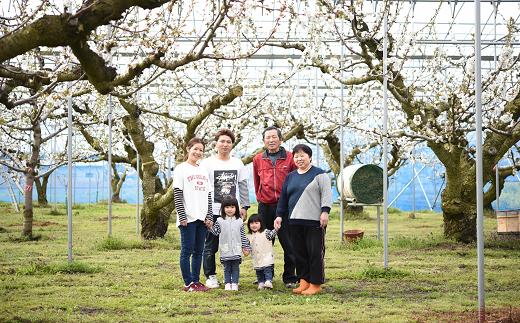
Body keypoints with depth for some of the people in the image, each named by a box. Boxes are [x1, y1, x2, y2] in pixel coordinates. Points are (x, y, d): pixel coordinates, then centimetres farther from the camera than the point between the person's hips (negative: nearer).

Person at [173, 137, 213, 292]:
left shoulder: (203, 171, 17)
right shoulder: (181, 169, -2)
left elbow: (208, 195, 16)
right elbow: (177, 194, -8)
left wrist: (209, 216, 7)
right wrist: (182, 216, -14)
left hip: (202, 218, 6)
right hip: (188, 218, -6)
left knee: (198, 251, 8)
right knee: (187, 251, -3)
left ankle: (196, 281, 13)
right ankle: (188, 283, 0)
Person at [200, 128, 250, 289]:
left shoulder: (238, 164, 11)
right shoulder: (207, 163, -1)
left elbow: (243, 186, 13)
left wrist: (244, 206, 6)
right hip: (213, 211, -3)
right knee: (211, 246, 1)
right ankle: (210, 276, 11)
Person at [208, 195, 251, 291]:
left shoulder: (239, 221, 3)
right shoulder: (220, 221, 0)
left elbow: (243, 235, 7)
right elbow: (215, 232, -1)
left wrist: (246, 247, 7)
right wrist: (211, 227, -18)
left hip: (236, 250, 1)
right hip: (225, 250, -1)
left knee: (235, 268, 4)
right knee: (227, 268, 8)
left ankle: (235, 283, 9)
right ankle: (227, 283, 14)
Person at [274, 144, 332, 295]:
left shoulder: (319, 174, 0)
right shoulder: (291, 177, 18)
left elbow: (326, 193, -7)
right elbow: (283, 197, 20)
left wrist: (325, 211, -16)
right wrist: (279, 215, 14)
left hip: (314, 221, -6)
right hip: (295, 222, 6)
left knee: (315, 253, -4)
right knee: (299, 253, 7)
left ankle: (315, 284, 2)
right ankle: (304, 282, 14)